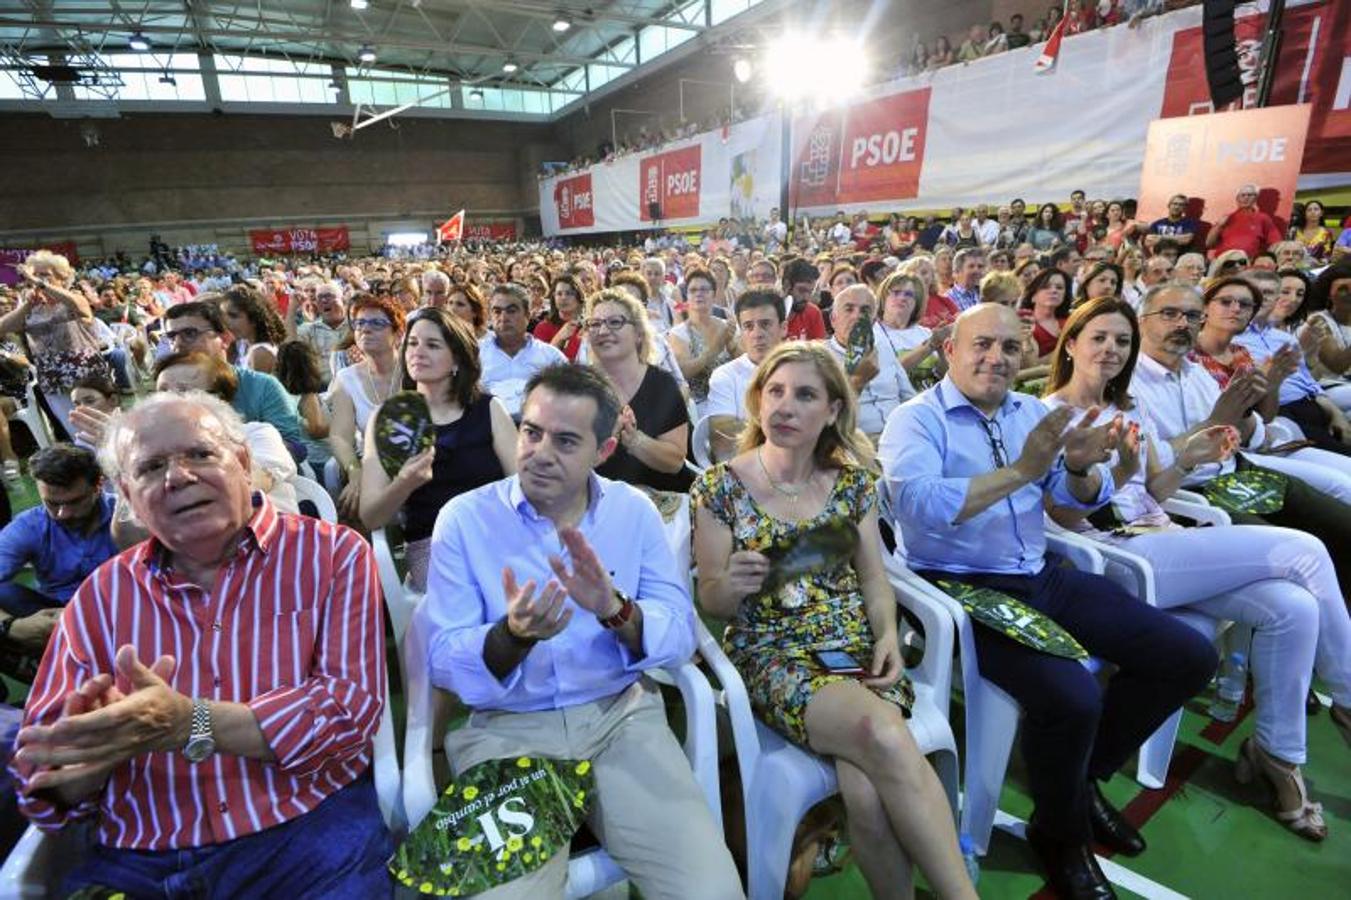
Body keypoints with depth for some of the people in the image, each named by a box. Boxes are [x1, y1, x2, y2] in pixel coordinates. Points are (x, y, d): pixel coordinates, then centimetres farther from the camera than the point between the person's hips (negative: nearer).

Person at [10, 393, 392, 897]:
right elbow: (42, 781, 8)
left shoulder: (332, 553, -2)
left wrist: (189, 725, -21)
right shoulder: (102, 594, 8)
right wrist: (101, 742, -15)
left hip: (307, 836, -3)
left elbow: (352, 703, -12)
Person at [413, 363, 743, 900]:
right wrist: (512, 636, -27)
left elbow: (681, 636, -4)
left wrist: (617, 612, -24)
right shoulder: (463, 518, -5)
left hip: (621, 716, 2)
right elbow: (443, 661, -7)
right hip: (506, 730, -1)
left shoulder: (635, 511, 0)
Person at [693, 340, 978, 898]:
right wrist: (732, 585, -25)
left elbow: (873, 578, 11)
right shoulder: (719, 487, -5)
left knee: (867, 793, -26)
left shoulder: (853, 480, 5)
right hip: (772, 655, -2)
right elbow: (711, 603, -2)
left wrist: (888, 633, -8)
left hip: (857, 647, 3)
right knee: (883, 736, -30)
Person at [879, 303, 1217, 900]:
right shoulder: (916, 419, -9)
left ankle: (1085, 774, 23)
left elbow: (1084, 501, 11)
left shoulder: (1032, 412, 13)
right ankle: (1058, 834, 5)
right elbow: (916, 503, -27)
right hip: (965, 588, -7)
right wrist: (1020, 470, -27)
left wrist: (1080, 468, -13)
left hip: (1044, 577, 8)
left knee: (1189, 656, 3)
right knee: (1071, 696, -28)